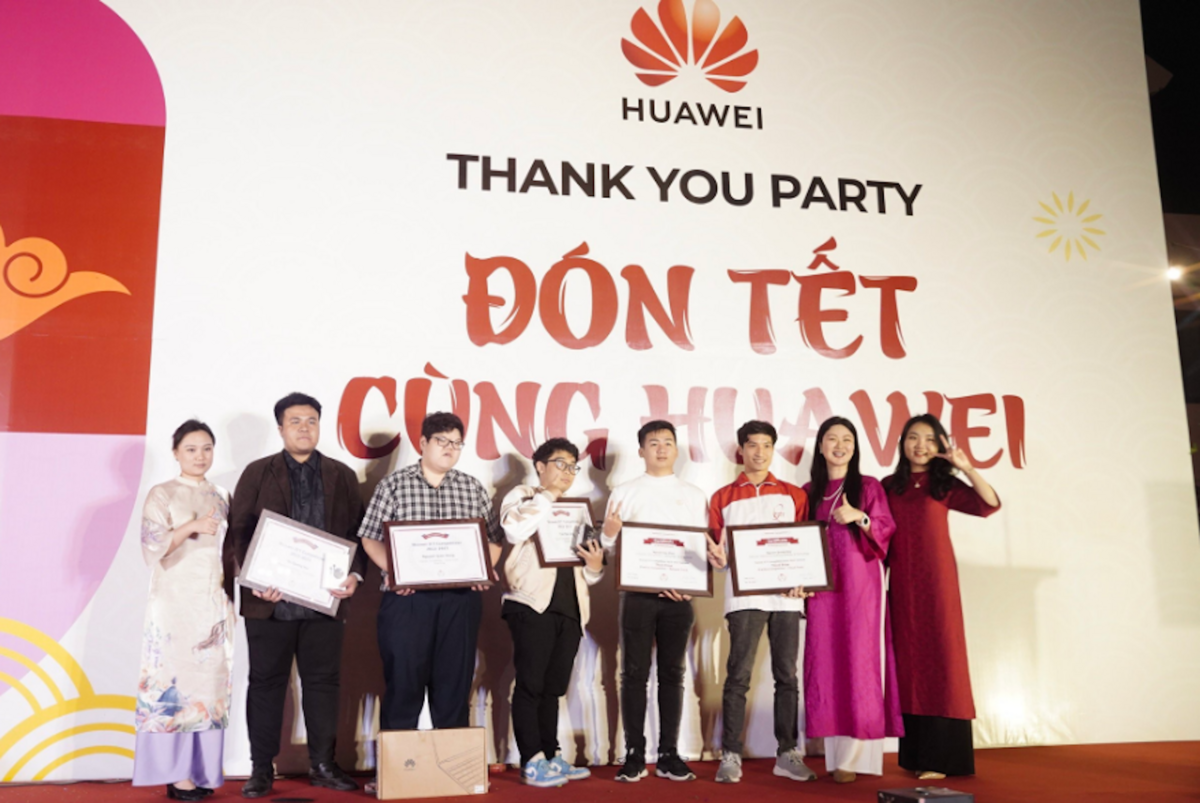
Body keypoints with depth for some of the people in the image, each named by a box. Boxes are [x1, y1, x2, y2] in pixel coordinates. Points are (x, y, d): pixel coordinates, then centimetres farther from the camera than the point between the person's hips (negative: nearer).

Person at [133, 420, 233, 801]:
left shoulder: (222, 497, 15)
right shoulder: (162, 495, 2)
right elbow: (152, 547, -9)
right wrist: (192, 527, -19)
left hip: (214, 604, 5)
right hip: (175, 602, -4)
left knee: (210, 682, 3)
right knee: (175, 680, -6)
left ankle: (200, 770, 9)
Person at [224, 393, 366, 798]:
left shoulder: (342, 476, 11)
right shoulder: (257, 473, 5)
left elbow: (357, 532, 8)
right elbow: (238, 533, 0)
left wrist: (355, 574, -7)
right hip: (271, 599, -1)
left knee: (323, 682, 7)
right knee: (266, 683, 6)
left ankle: (323, 764, 18)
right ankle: (261, 769, 16)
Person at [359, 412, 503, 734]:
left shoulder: (473, 488, 10)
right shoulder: (394, 484, 2)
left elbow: (493, 538, 12)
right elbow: (370, 538, 1)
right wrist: (391, 570, -14)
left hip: (460, 599, 3)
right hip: (406, 598, -2)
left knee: (456, 681, 8)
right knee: (403, 681, 1)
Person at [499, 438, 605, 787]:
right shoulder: (522, 496, 5)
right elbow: (514, 530, -19)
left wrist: (595, 565, -1)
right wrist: (547, 495, -10)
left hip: (569, 607, 6)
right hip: (533, 603, -6)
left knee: (553, 687, 10)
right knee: (530, 685, -4)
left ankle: (551, 756, 16)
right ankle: (533, 761, 0)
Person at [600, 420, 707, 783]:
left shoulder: (694, 495, 11)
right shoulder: (624, 493, 6)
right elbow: (610, 545, 4)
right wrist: (608, 534, -19)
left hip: (679, 596, 2)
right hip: (638, 593, -1)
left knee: (672, 673, 5)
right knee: (635, 672, -1)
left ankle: (669, 755, 11)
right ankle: (634, 755, 5)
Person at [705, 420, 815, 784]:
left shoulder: (794, 495, 12)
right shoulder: (722, 498, 10)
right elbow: (716, 547, 9)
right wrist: (715, 556, -14)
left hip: (786, 595, 2)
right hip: (744, 596, -1)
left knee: (787, 675, 6)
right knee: (739, 675, -4)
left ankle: (787, 753, 14)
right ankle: (730, 755, 0)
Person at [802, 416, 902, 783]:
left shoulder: (869, 486, 5)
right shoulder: (809, 491, 13)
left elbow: (886, 530, -1)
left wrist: (860, 517, -18)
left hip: (861, 585, -3)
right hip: (822, 587, 3)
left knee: (860, 662, -6)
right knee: (826, 664, 1)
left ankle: (857, 756, -1)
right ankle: (836, 755, 8)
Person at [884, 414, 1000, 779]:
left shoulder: (945, 486, 2)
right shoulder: (889, 486, 8)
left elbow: (989, 504, -12)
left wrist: (967, 467, -20)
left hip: (937, 580, -3)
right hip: (902, 584, 3)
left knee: (940, 660, -2)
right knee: (909, 662, 7)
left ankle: (940, 757, 3)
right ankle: (915, 753, 16)